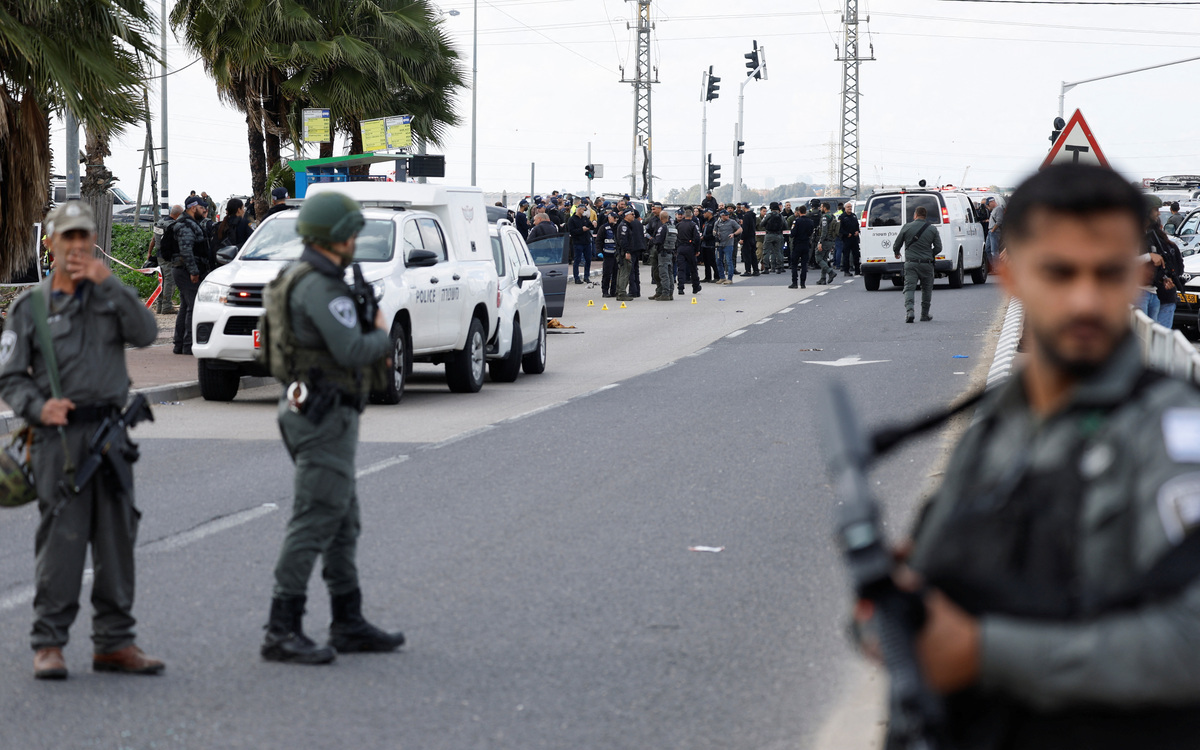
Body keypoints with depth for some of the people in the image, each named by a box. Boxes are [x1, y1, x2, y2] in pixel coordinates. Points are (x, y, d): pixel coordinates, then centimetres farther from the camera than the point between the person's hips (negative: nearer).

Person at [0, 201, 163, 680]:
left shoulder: (112, 294, 12)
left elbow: (144, 334, -7)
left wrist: (108, 282, -14)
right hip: (58, 437, -3)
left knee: (116, 540, 6)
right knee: (62, 541, -9)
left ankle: (114, 643, 13)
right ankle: (48, 645, -3)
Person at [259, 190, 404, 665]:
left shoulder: (297, 279, 15)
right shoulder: (320, 286, -18)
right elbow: (352, 351, -23)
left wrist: (372, 352, 12)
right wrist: (381, 335, -3)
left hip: (307, 408, 11)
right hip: (326, 416, -11)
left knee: (343, 522, 15)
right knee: (314, 523, -10)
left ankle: (349, 624, 20)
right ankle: (282, 632, -11)